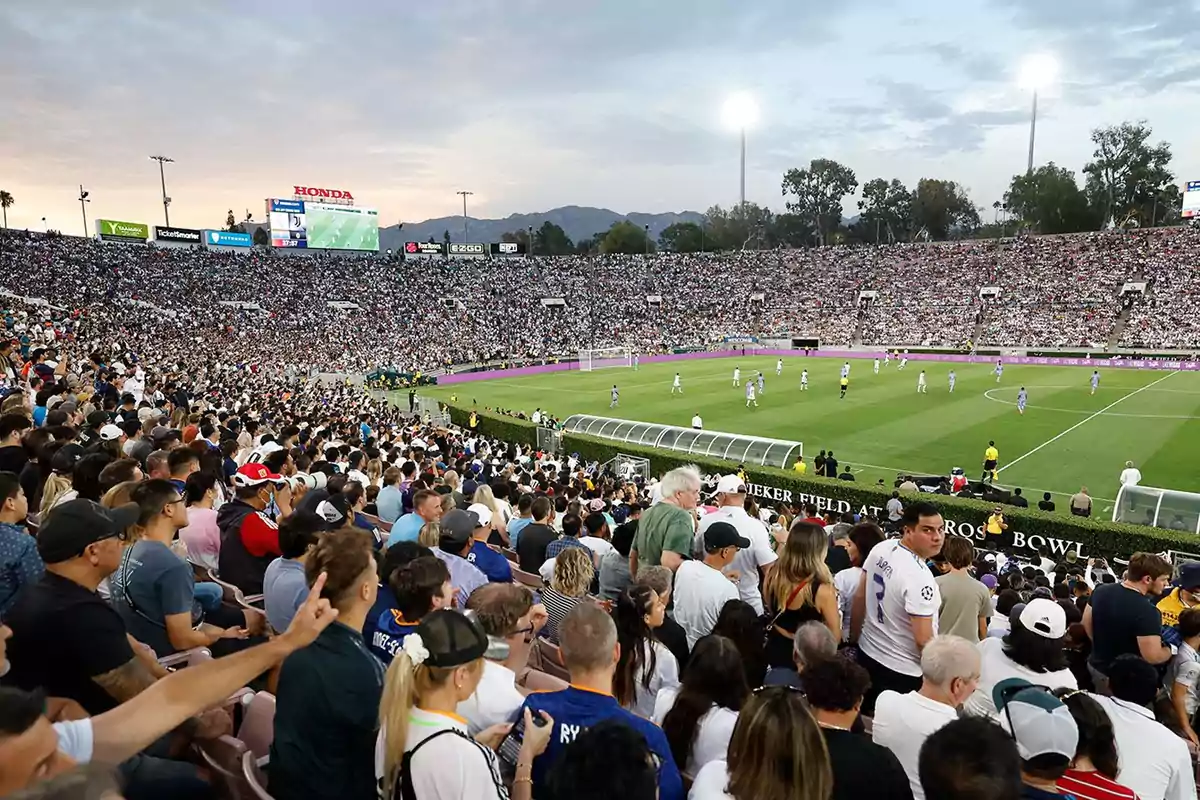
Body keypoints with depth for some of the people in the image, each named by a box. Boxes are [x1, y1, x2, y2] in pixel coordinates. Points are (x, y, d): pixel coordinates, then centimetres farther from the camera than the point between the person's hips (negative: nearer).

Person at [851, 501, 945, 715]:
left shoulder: (880, 549, -5)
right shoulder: (919, 578, -28)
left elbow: (859, 598, 5)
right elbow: (923, 639, -25)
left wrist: (855, 639, 16)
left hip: (868, 654, 7)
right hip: (902, 670, -7)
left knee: (864, 718, 23)